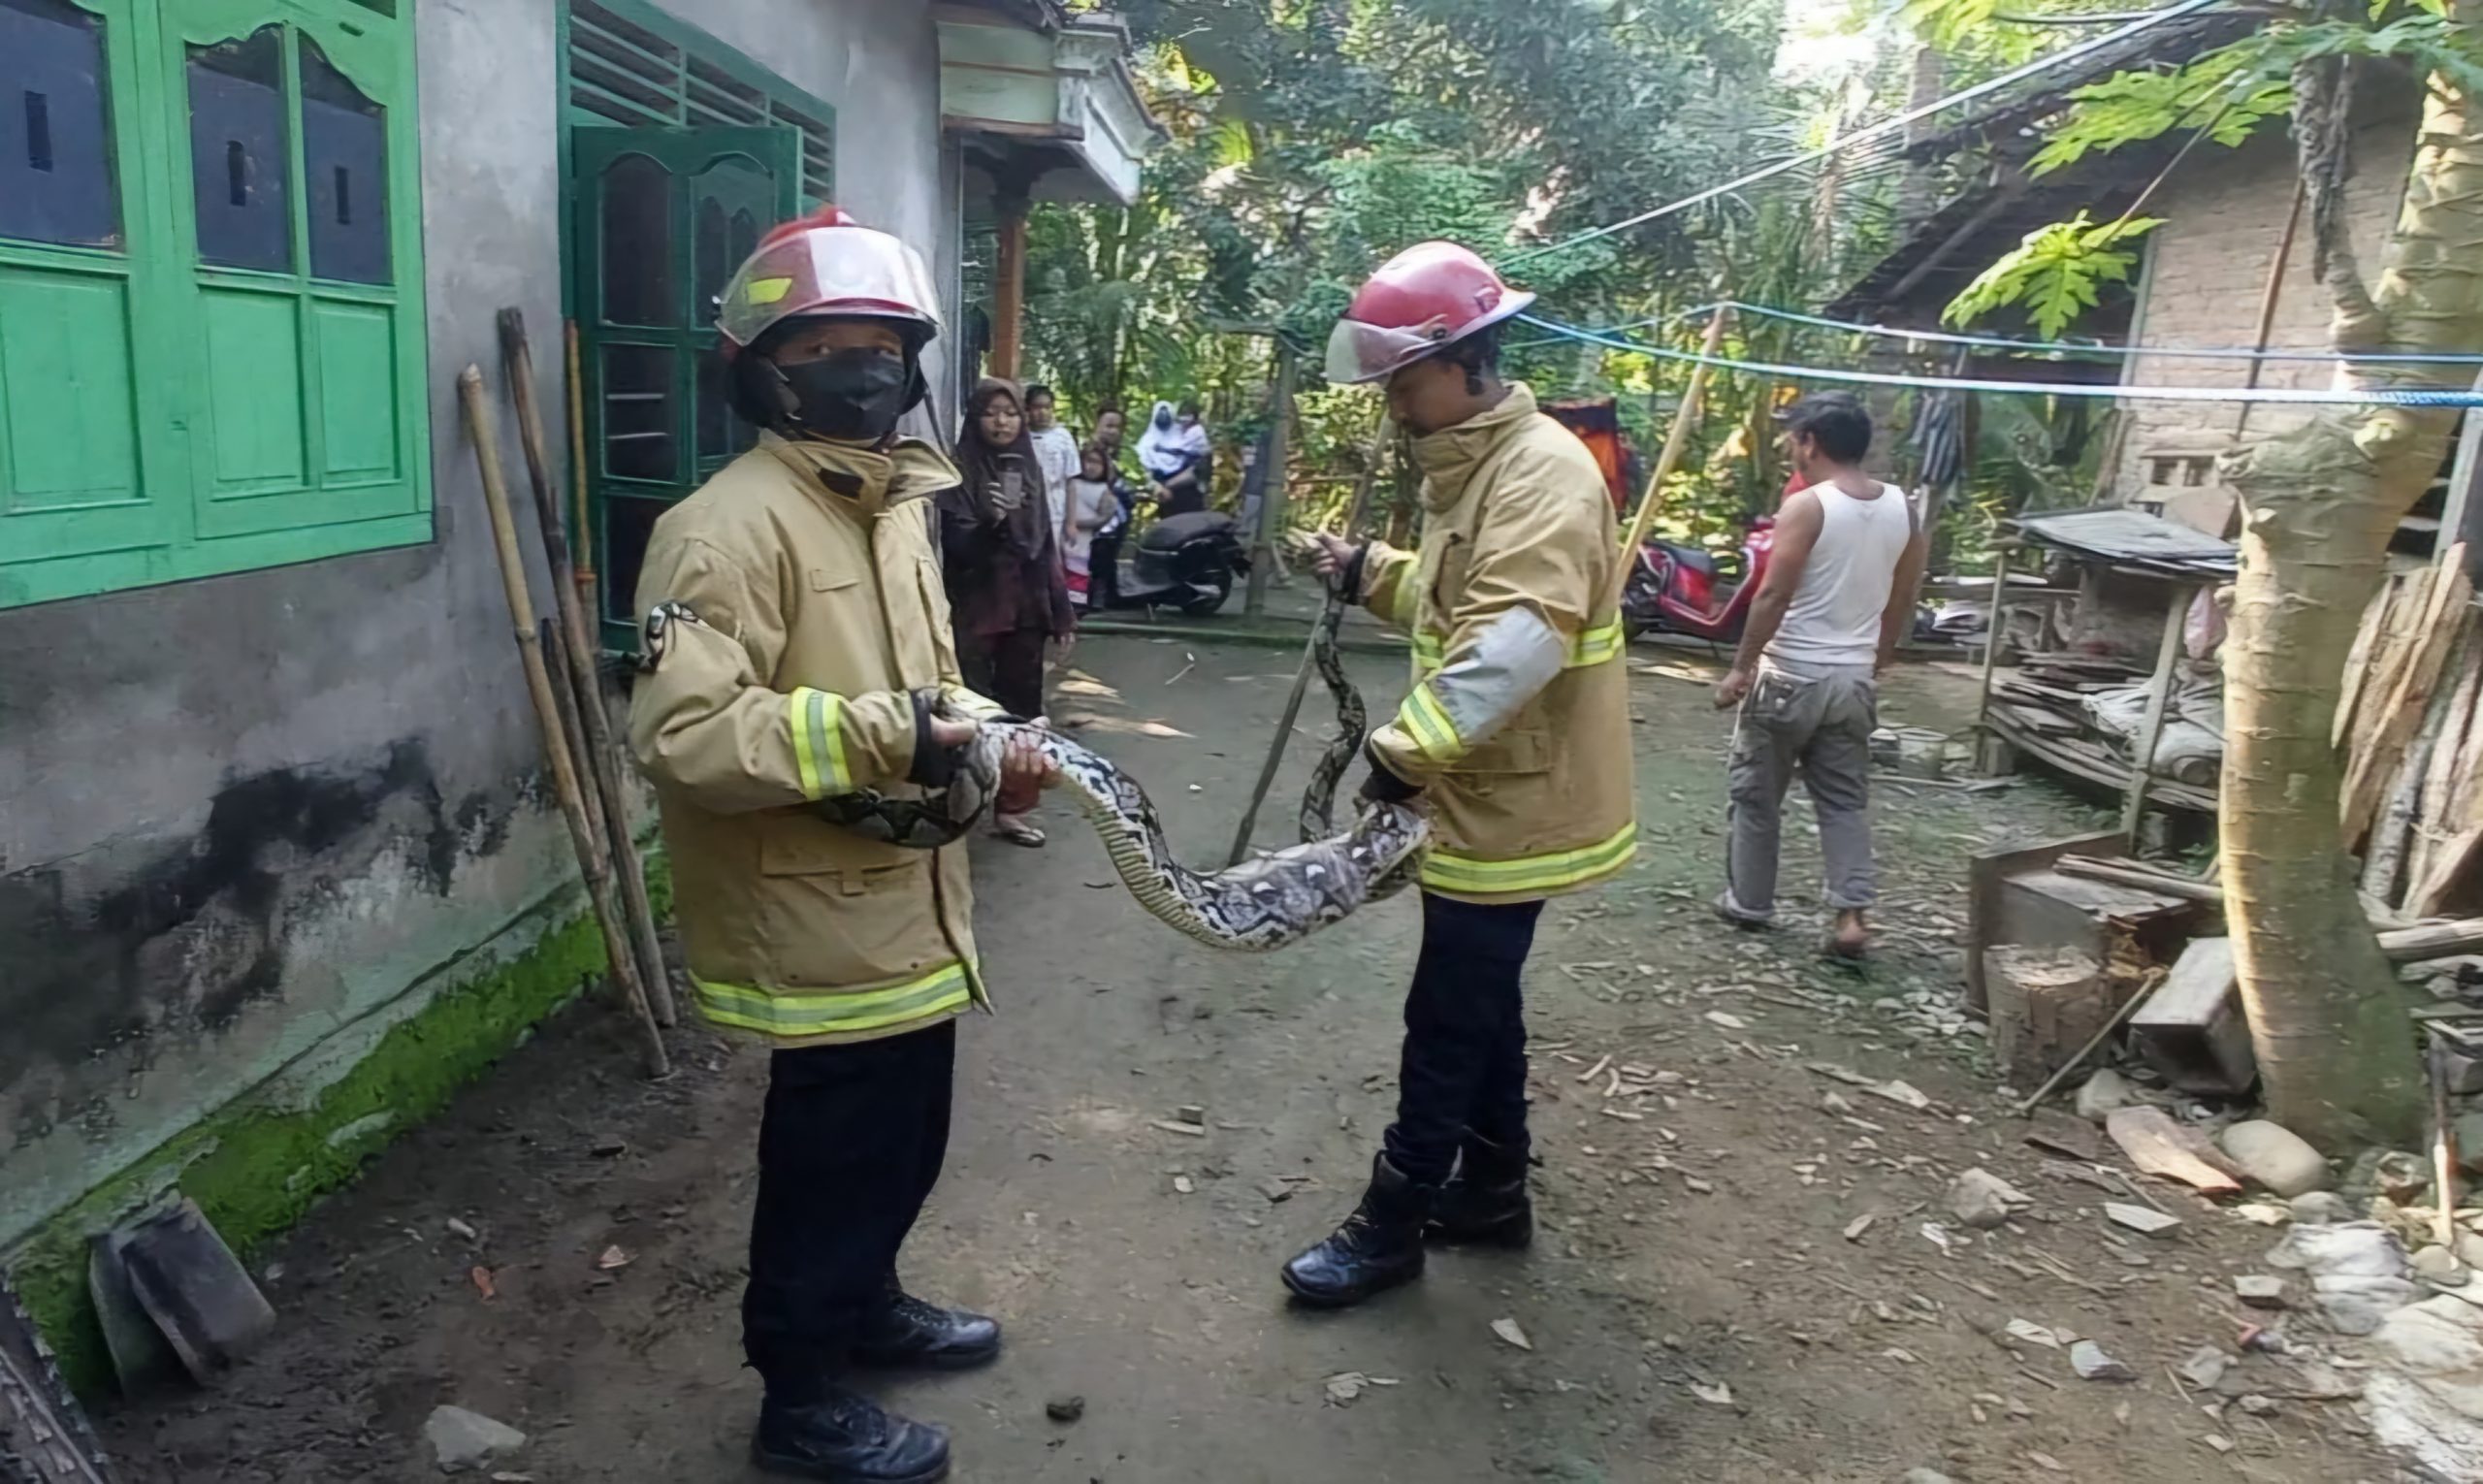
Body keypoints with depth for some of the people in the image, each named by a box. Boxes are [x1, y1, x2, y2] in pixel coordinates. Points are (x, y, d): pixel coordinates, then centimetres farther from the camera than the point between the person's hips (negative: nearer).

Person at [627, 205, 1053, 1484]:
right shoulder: (728, 525, -19)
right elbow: (681, 731, -27)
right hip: (824, 915, -9)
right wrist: (880, 736, -29)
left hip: (905, 901, 9)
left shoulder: (896, 502, 12)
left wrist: (982, 730, 3)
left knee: (903, 1133, 23)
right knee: (834, 1148, 7)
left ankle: (865, 1305, 47)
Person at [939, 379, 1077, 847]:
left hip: (1026, 609, 5)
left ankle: (1011, 808, 19)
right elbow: (955, 546, -13)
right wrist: (989, 522, -33)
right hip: (976, 611, -5)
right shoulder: (960, 471, -6)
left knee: (1022, 708, 9)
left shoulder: (1027, 469, 10)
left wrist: (1062, 613, 10)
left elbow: (1047, 546, 12)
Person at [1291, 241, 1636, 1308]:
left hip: (1516, 803, -10)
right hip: (1488, 794, 10)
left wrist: (1408, 746, -32)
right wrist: (1374, 574, 6)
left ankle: (1390, 1225, 15)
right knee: (1481, 1001, 19)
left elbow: (1518, 640, -33)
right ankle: (1491, 1191, 34)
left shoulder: (1541, 470, -20)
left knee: (1447, 1021, 1)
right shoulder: (1469, 467, 12)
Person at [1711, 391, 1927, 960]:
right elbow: (1899, 604, 13)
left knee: (1757, 794, 10)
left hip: (1790, 677, -6)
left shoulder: (1806, 506, -15)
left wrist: (1741, 667, -11)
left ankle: (1749, 902, 21)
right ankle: (1852, 914, 3)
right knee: (1845, 800, 11)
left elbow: (1773, 597, -18)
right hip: (1853, 680, 6)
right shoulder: (1901, 509, 5)